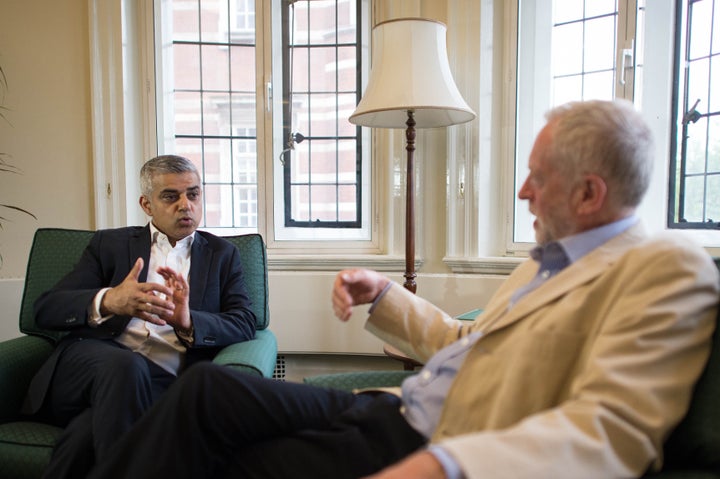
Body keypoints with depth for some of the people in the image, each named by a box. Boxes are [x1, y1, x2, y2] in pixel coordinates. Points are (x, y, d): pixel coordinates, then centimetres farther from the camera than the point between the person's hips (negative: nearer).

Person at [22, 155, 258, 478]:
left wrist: (187, 321, -19)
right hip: (89, 363, 2)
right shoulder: (110, 243, 17)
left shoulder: (222, 255, 16)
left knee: (90, 428, -33)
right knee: (125, 365, -33)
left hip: (165, 380, -1)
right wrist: (107, 301, -17)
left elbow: (244, 324, 3)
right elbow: (45, 309, 6)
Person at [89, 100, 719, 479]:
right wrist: (383, 294, 13)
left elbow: (613, 425, -21)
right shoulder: (547, 260, 18)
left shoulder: (669, 270, -8)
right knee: (207, 388, -8)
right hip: (389, 410, 7)